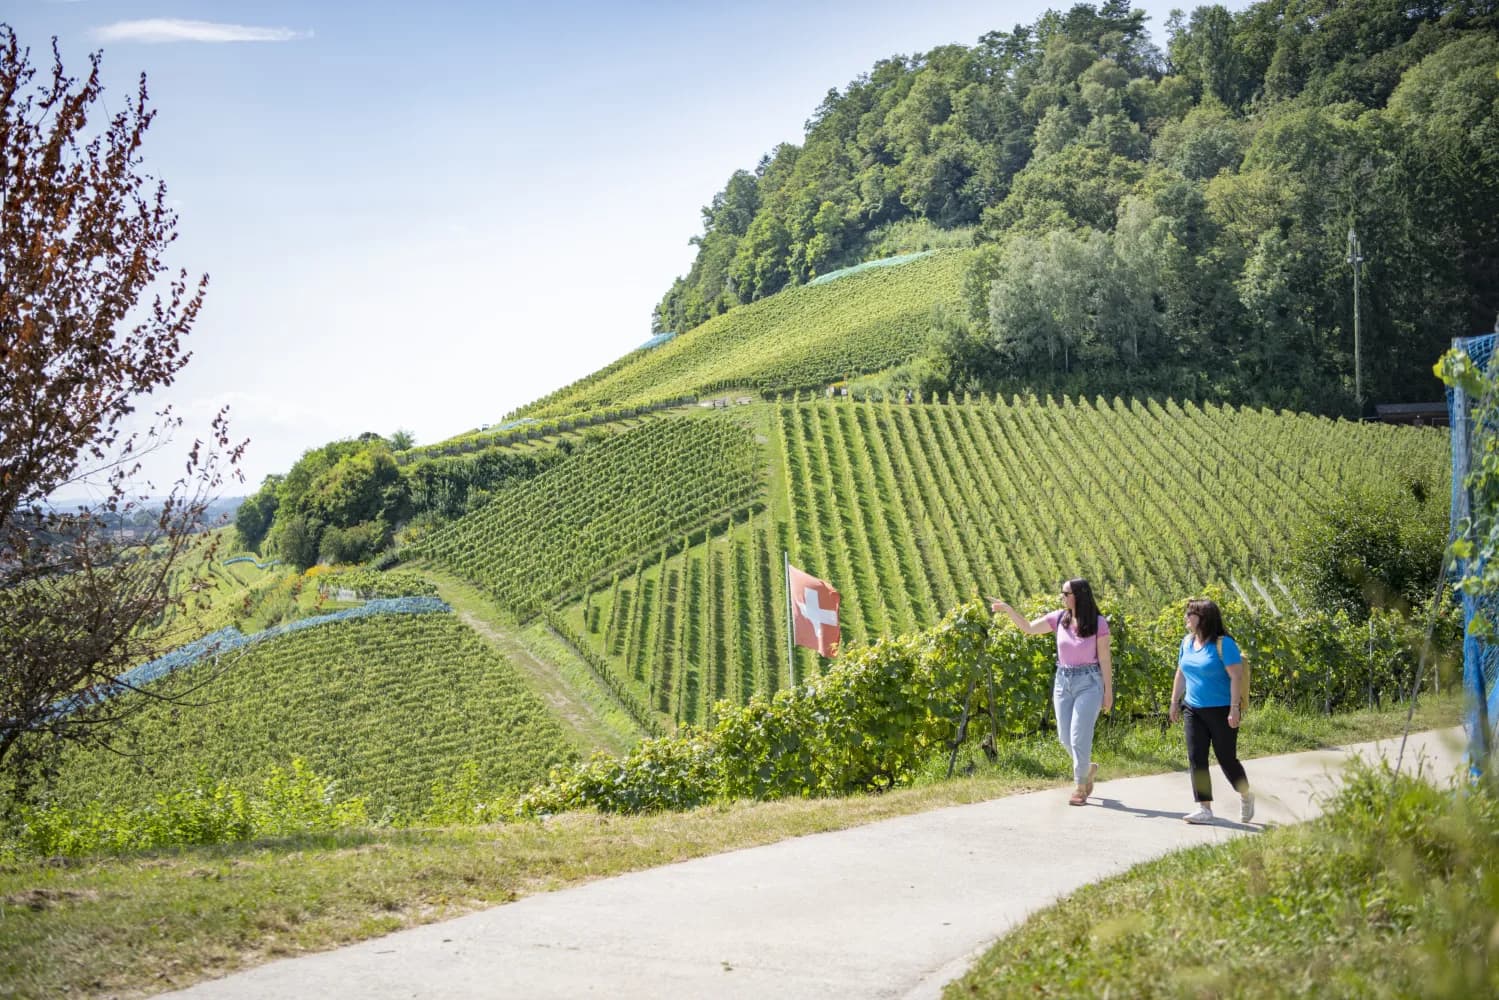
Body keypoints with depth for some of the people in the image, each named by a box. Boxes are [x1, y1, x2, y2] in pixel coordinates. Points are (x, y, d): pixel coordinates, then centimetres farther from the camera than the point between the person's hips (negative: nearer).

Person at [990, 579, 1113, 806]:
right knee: (1065, 738, 8)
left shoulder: (1098, 623, -10)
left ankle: (1081, 787, 7)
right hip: (1063, 681, 5)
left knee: (1079, 737, -8)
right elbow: (1028, 628, 6)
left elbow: (1105, 659, -7)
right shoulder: (1059, 618, 1)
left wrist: (1108, 691, -6)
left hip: (1089, 683, -5)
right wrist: (1008, 609, -7)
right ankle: (1088, 768, 35)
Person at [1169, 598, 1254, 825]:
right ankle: (1204, 808, 1)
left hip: (1221, 711, -6)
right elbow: (1181, 674, 17)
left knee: (1227, 759, 3)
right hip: (1194, 711, 6)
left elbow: (1236, 677, -16)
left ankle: (1246, 797, 29)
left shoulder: (1223, 644, -14)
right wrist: (1175, 702, 16)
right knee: (1196, 759, -2)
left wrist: (1234, 709, -21)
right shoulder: (1187, 642, 7)